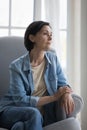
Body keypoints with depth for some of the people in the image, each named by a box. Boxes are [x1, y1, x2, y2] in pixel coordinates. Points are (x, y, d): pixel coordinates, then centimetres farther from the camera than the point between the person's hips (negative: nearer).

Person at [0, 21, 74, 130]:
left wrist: (66, 93, -18)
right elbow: (21, 100, -15)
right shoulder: (17, 66, -10)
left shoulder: (53, 58, 3)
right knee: (34, 113, -35)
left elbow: (62, 83, 8)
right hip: (12, 111, -2)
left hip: (42, 112, 2)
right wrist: (55, 97, -19)